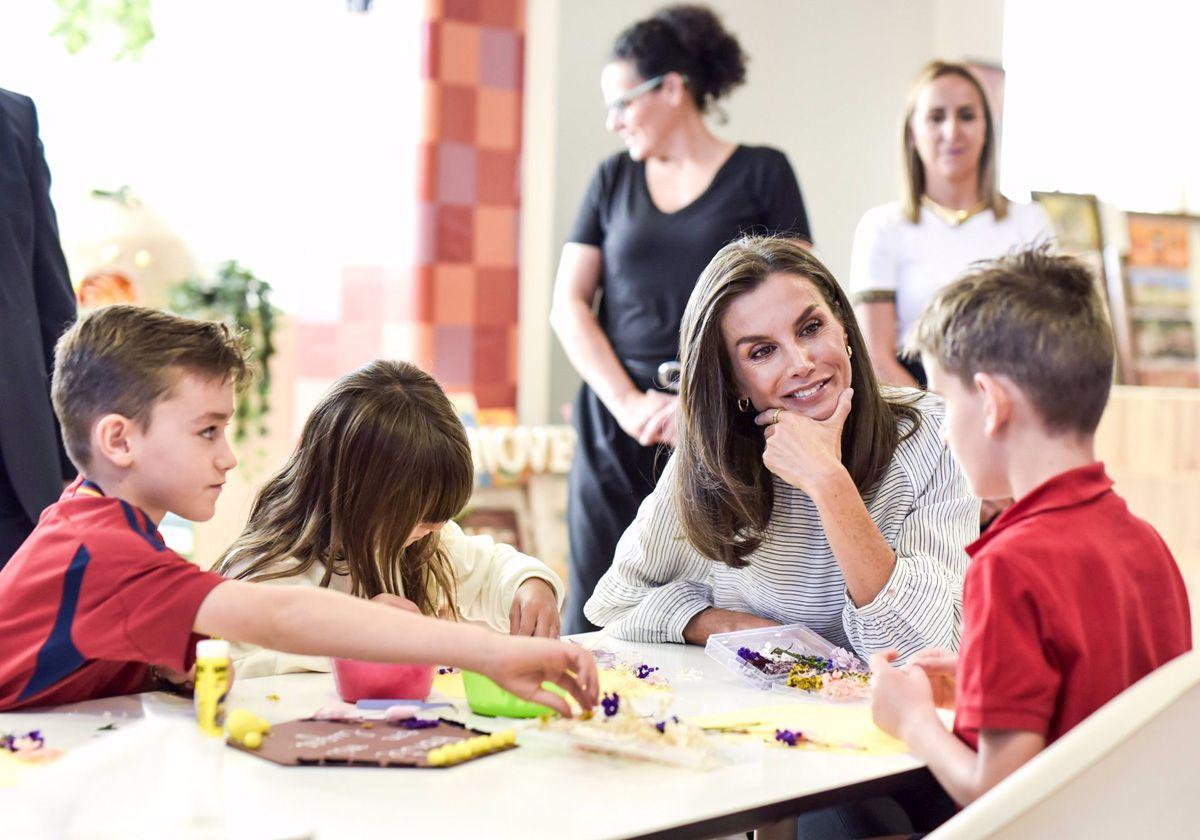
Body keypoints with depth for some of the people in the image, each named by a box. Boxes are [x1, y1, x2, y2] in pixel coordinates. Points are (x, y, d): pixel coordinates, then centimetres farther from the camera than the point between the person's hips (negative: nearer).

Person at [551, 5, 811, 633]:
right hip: (617, 431, 3)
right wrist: (628, 404, -6)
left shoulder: (760, 174, 3)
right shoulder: (613, 179, 13)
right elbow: (568, 305, 8)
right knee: (596, 623, 0)